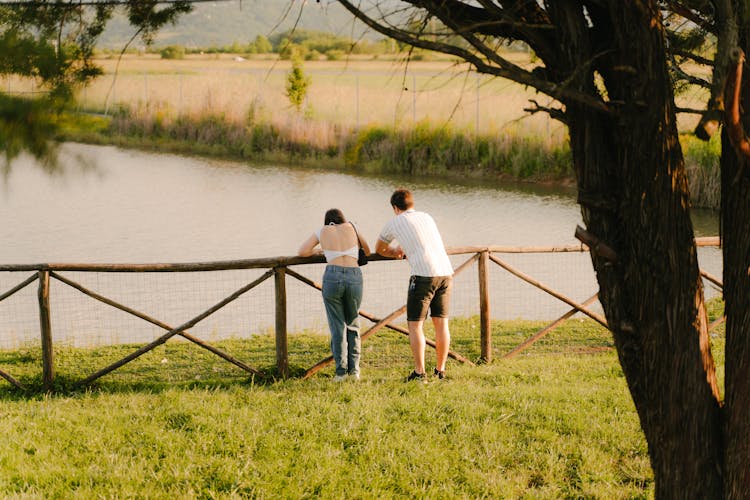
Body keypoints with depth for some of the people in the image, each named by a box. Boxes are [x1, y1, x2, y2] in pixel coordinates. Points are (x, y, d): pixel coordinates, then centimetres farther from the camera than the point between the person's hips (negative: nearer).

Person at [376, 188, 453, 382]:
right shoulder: (427, 217, 24)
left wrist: (395, 254, 46)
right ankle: (440, 371, 15)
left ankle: (419, 372, -3)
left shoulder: (395, 222, 10)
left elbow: (379, 249, 27)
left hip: (423, 274, -5)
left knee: (415, 324, 1)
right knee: (441, 323, 11)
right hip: (446, 272, 5)